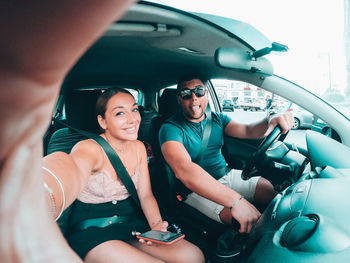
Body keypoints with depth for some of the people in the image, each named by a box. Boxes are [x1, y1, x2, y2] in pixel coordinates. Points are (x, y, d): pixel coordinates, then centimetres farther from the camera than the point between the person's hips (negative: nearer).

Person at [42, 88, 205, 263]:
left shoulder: (138, 148, 2)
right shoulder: (89, 149, -19)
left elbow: (145, 195, 5)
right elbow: (73, 169, -45)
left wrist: (156, 225, -16)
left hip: (131, 222, 6)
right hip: (92, 232, -6)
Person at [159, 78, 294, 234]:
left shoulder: (217, 119, 8)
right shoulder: (171, 128, -16)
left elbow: (247, 131, -4)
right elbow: (183, 170, -33)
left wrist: (272, 122, -30)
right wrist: (236, 201, -43)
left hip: (227, 176, 7)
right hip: (197, 188, -6)